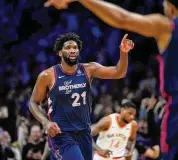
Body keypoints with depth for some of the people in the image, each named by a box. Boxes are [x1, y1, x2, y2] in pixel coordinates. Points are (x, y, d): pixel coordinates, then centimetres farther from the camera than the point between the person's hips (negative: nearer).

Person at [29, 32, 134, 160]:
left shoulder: (89, 70, -3)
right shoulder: (48, 76, -9)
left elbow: (118, 73, -13)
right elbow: (34, 103, 1)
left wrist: (124, 53, -32)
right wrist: (46, 123, -15)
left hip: (84, 133, 5)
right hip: (61, 134, -5)